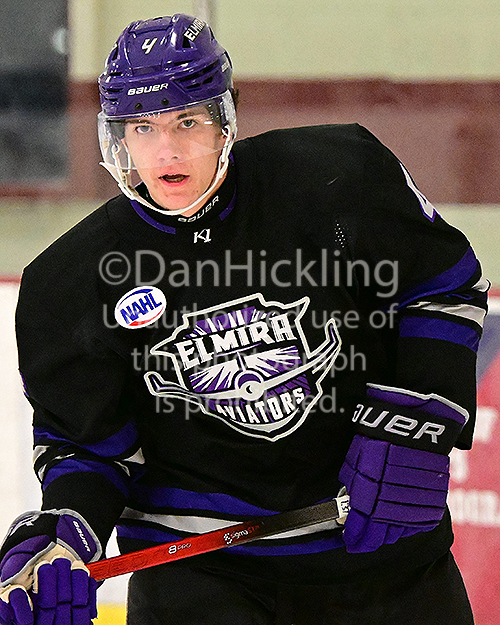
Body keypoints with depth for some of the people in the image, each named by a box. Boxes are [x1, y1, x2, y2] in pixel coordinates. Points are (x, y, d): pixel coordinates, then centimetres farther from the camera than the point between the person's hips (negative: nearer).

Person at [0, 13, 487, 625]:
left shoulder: (337, 177, -11)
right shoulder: (76, 281, -8)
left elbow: (445, 283, 1)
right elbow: (87, 441, 1)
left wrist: (414, 428, -8)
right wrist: (64, 533, -18)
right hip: (194, 554, -1)